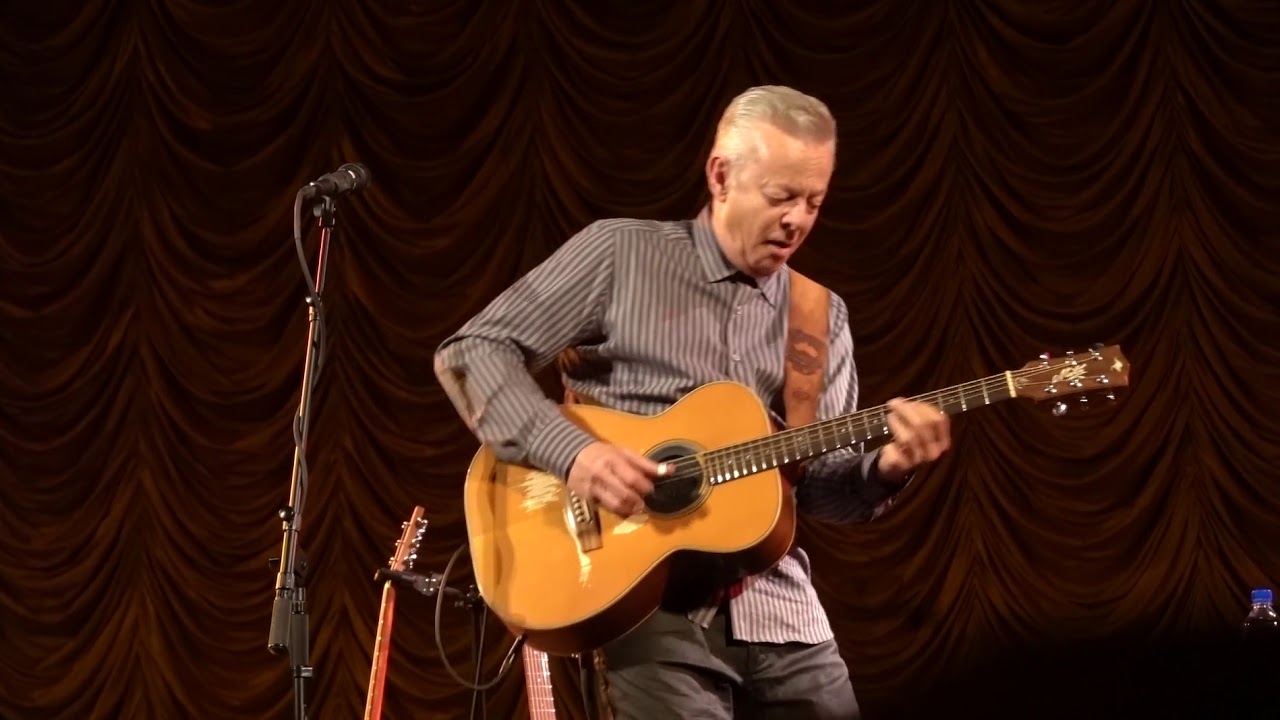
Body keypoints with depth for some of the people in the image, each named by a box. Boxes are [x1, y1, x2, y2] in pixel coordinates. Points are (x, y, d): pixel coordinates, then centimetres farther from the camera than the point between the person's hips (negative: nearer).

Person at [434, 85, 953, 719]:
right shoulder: (620, 252, 0)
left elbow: (821, 487, 10)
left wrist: (885, 467, -12)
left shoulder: (822, 316, 12)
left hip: (777, 609, 5)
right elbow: (469, 353, -5)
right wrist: (571, 452, -18)